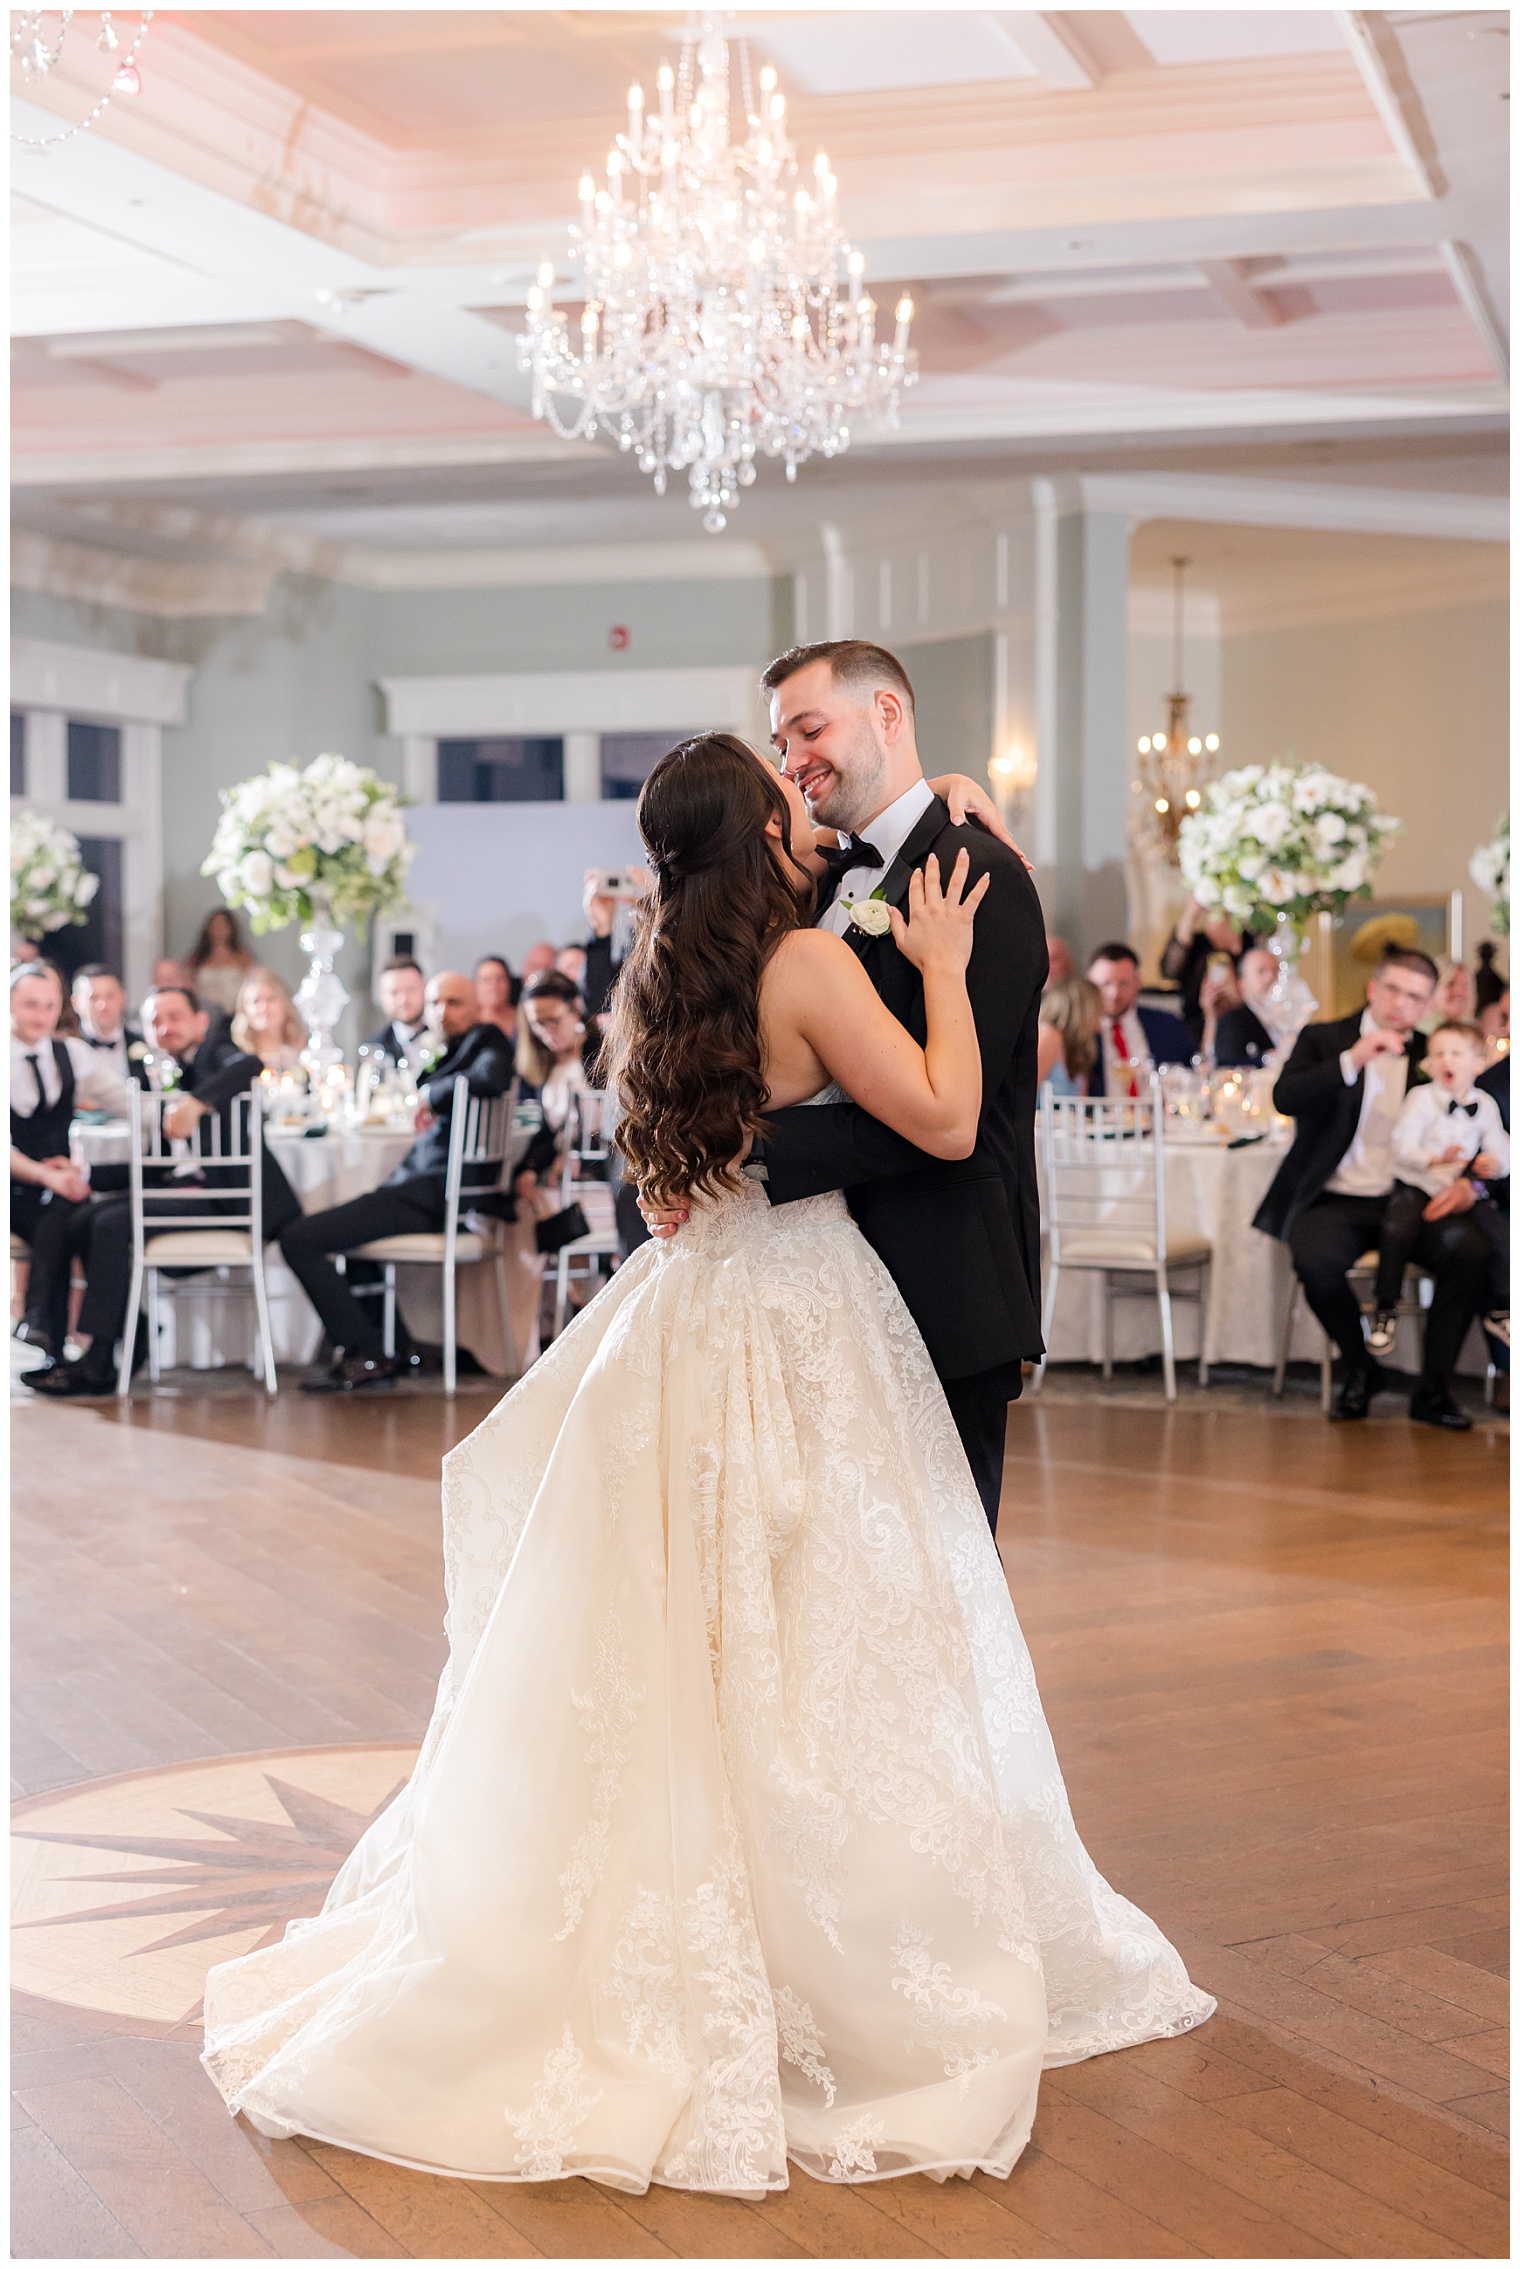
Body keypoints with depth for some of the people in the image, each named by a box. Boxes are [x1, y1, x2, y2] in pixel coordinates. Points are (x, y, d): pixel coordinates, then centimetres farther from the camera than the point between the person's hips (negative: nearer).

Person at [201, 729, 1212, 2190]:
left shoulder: (658, 972, 9)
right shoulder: (810, 962, -14)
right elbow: (947, 1121, -13)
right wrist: (942, 965, -4)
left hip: (685, 1315, 7)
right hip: (797, 1322, -7)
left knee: (664, 1648, 12)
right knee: (805, 1655, 0)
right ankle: (826, 1957, 8)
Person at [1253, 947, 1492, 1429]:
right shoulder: (1323, 1040, 7)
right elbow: (1285, 1098, -11)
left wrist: (1468, 1183, -9)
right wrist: (1353, 1059, -21)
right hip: (1337, 1202, -2)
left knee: (1470, 1250, -28)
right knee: (1317, 1260, -34)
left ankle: (1433, 1389, -13)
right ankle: (1360, 1368, -4)